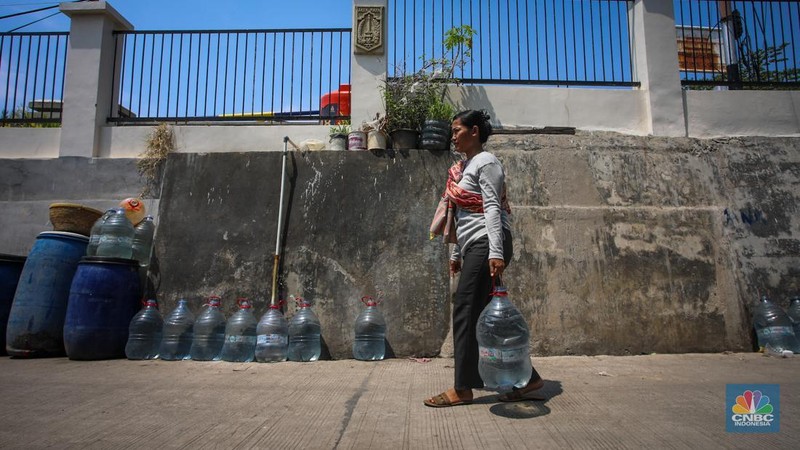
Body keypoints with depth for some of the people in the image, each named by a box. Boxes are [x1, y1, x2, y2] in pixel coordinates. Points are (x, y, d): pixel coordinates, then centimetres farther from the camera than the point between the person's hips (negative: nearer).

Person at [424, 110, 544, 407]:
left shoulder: (485, 162, -4)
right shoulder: (463, 167, 23)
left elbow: (492, 207, -14)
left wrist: (496, 252, -23)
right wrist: (456, 253, 23)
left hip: (486, 242, -9)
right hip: (473, 247, 9)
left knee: (466, 311, -9)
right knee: (483, 315, 7)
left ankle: (462, 389, -1)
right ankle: (525, 379, 14)